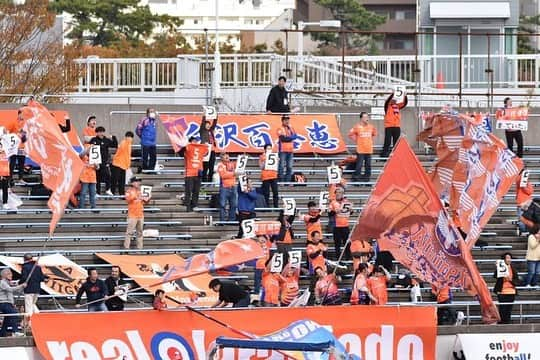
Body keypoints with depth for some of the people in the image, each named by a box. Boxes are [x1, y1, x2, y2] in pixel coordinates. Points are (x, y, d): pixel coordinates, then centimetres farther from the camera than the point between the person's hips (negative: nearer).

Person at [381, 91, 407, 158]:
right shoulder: (388, 106, 1)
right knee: (387, 142, -7)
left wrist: (405, 96, -4)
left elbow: (404, 103, 11)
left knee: (396, 142, 6)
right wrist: (393, 94, -23)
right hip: (389, 127, -5)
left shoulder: (398, 106, 14)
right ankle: (384, 153, -5)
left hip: (397, 127, 5)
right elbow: (387, 101, -17)